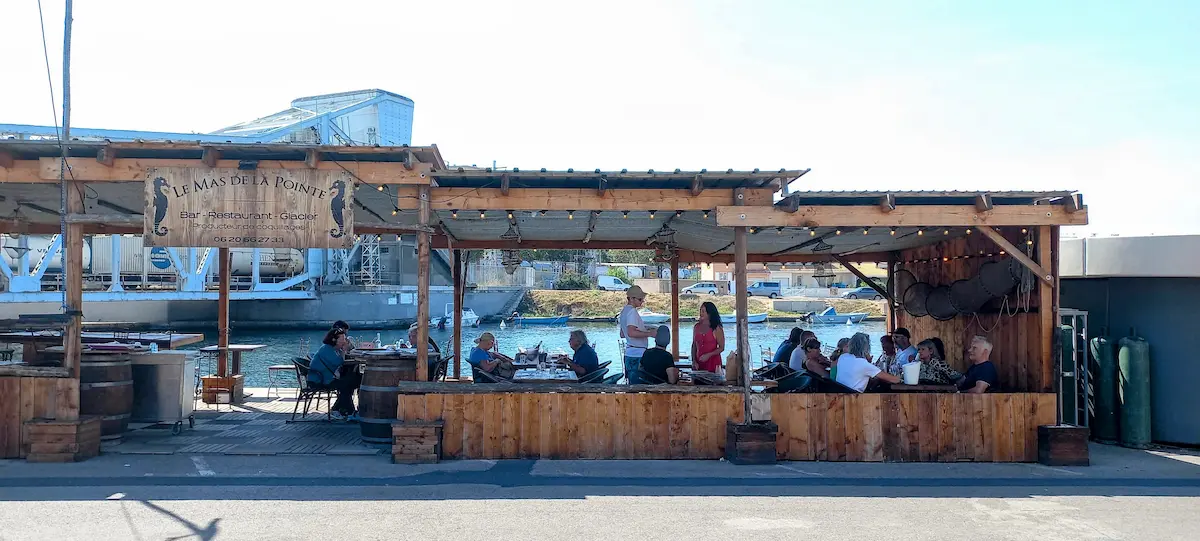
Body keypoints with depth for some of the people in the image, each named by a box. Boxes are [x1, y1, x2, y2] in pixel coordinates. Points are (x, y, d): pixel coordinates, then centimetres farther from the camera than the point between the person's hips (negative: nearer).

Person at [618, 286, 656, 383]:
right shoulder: (632, 311, -14)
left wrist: (643, 329, 24)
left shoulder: (625, 310, 17)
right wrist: (649, 333, -21)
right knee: (638, 385, -9)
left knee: (633, 384, 13)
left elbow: (622, 334, 25)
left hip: (630, 353, 10)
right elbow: (631, 333, -27)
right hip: (637, 354, -10)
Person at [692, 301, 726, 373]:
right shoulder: (696, 327, 8)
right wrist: (694, 361, 1)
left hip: (713, 362, -4)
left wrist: (708, 355, -16)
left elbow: (721, 348, -5)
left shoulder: (716, 328, -5)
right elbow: (694, 345, 12)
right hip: (699, 362, 4)